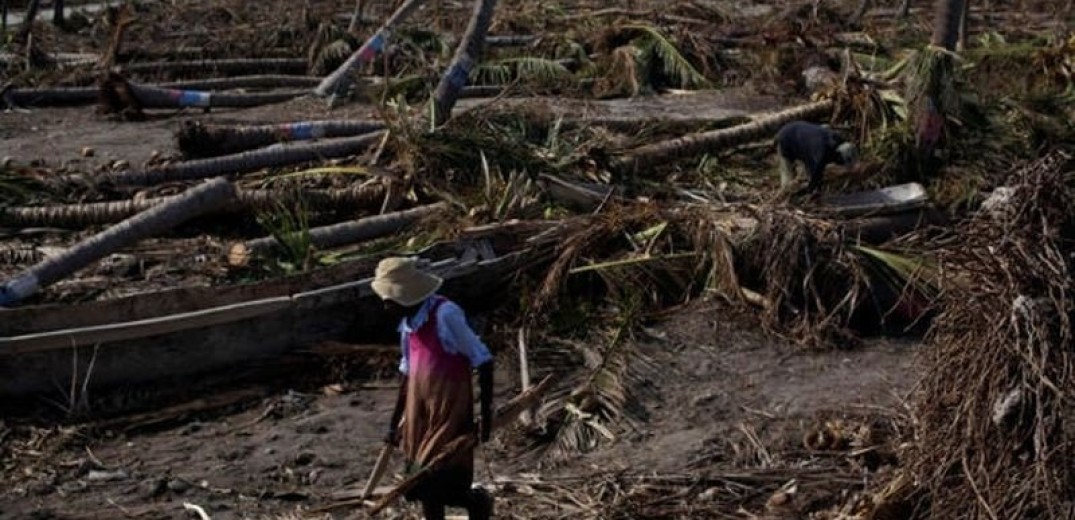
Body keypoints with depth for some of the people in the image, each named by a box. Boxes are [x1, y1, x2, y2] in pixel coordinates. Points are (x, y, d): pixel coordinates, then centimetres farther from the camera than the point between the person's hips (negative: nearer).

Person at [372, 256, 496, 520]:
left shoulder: (445, 314, -18)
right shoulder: (408, 322, 7)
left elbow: (482, 360, -16)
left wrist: (486, 413, -17)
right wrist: (395, 422, 21)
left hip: (448, 410, -8)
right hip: (419, 411, 8)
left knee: (431, 483, -9)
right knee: (426, 487, 10)